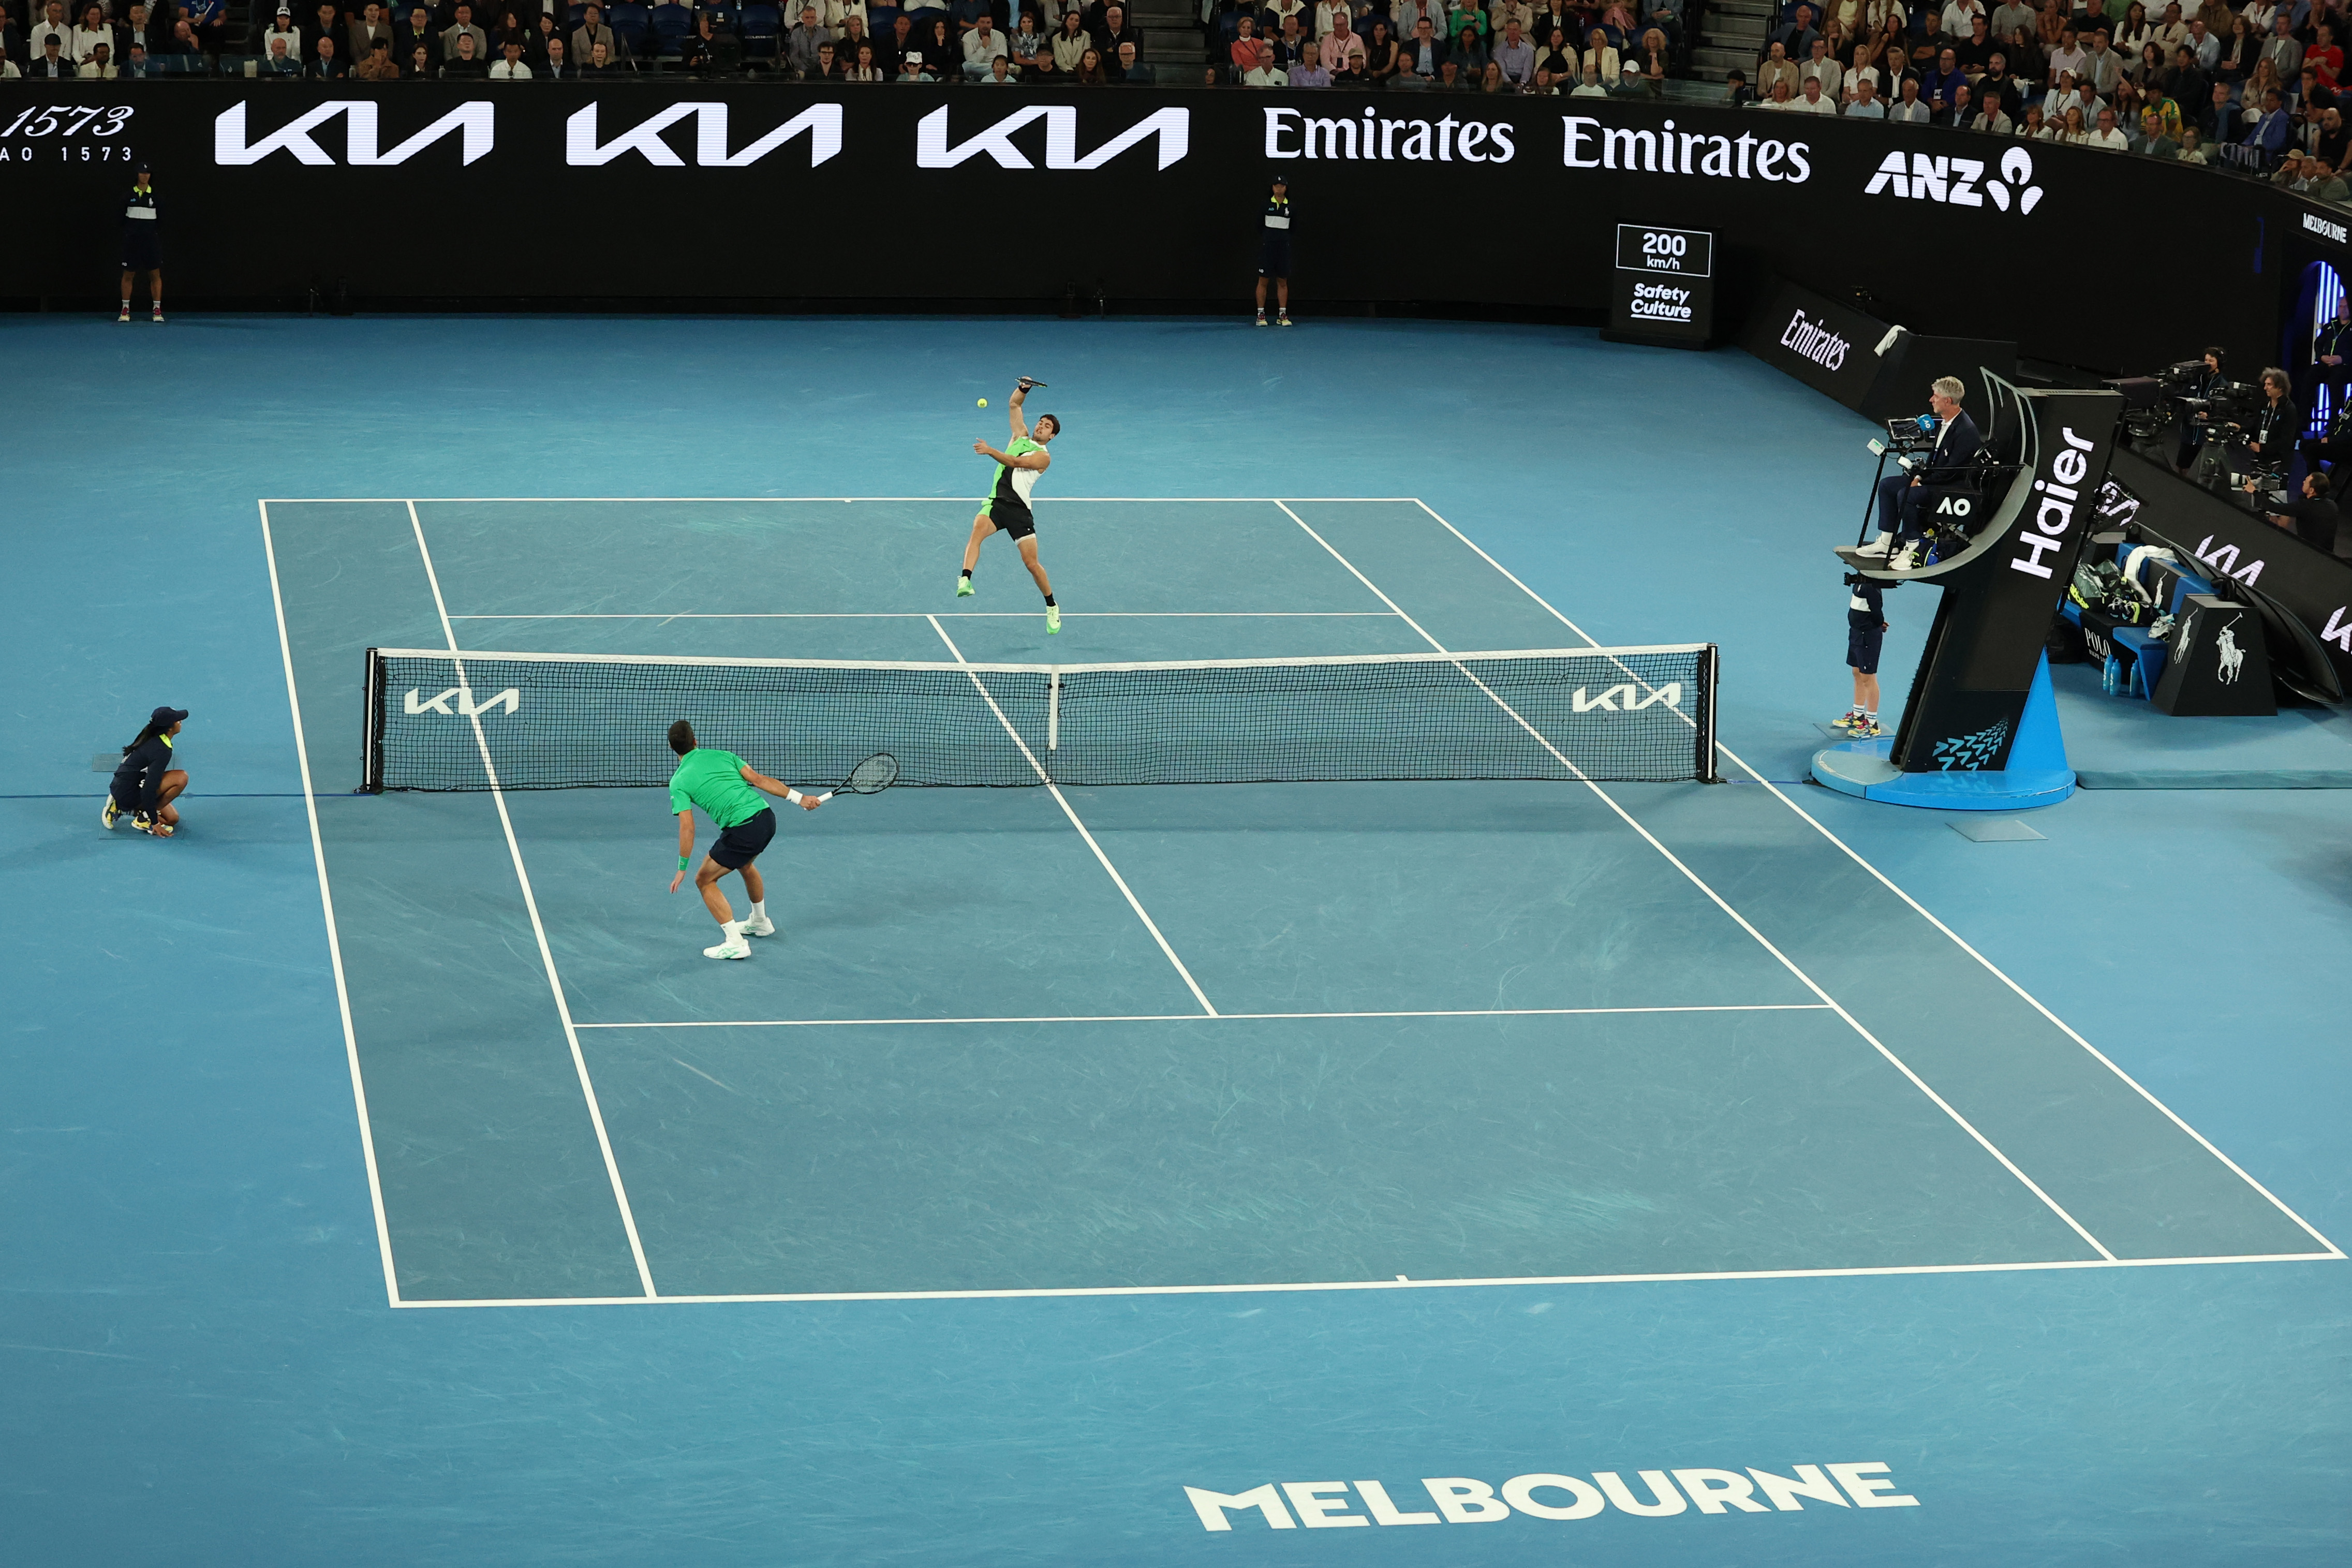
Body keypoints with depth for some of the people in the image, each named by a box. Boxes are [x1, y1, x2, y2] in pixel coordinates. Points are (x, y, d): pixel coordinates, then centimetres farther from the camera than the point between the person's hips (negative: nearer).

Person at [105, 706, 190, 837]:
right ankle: (144, 819, -11)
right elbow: (149, 788, -26)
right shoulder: (162, 751, -24)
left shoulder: (152, 739, 5)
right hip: (128, 794, -10)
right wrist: (154, 823, -20)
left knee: (172, 819, 14)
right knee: (181, 778, -22)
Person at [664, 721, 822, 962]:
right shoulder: (721, 755, 15)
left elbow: (687, 827, -7)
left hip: (742, 831, -7)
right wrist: (799, 798, 7)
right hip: (766, 817, 7)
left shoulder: (679, 782, 1)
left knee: (704, 880, 9)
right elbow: (758, 779, 8)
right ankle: (760, 922, 55)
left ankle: (735, 942, -1)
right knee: (744, 863, 36)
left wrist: (682, 869, 0)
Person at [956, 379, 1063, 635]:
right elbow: (1015, 404, 19)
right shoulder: (1021, 437, 18)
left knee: (1031, 563, -4)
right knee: (978, 528, -31)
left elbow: (1015, 462, -16)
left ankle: (1052, 607, 18)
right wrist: (1024, 388, 0)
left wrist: (989, 450, -25)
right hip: (996, 502, 3)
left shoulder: (1043, 457, 0)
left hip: (1019, 510, -3)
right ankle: (965, 580, -47)